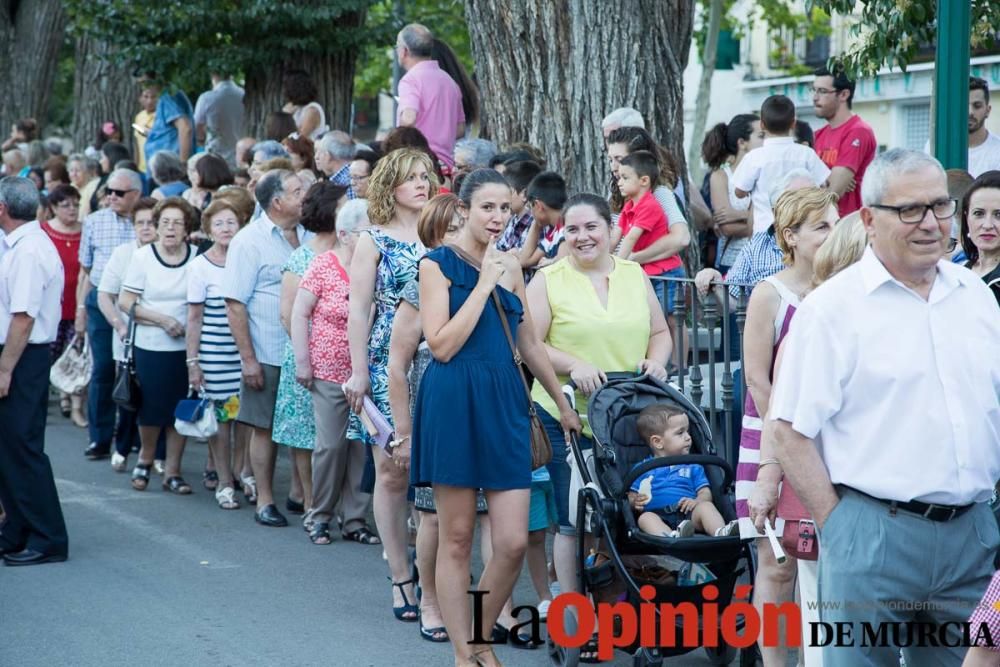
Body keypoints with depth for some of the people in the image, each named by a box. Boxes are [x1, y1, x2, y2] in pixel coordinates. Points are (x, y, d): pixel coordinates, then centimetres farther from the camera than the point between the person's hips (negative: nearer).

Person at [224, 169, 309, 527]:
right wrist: (248, 358, -13)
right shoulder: (249, 241, -6)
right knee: (265, 427, 4)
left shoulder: (309, 238, 9)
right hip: (268, 356, -4)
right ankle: (265, 501, 13)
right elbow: (235, 305, -9)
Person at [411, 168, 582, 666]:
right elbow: (442, 345, -12)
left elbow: (530, 344, 21)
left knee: (513, 542, -2)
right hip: (453, 402, -5)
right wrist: (485, 283, -11)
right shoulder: (438, 263, -2)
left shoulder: (510, 267, 14)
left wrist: (563, 406, 24)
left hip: (504, 402, 5)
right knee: (456, 539, 2)